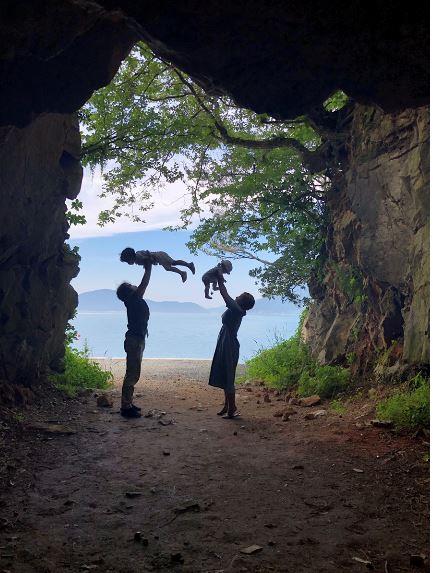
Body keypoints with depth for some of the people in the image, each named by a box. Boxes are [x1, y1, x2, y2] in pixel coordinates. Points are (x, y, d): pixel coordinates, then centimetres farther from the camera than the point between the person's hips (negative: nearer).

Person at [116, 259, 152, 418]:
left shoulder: (135, 301, 14)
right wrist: (148, 268, -5)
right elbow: (144, 284, -15)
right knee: (132, 374, -9)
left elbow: (144, 284, 23)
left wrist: (148, 268, 19)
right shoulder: (132, 300, -11)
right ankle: (126, 407, -7)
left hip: (136, 339, 10)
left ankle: (127, 404, 21)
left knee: (133, 374, 14)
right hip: (135, 340, -10)